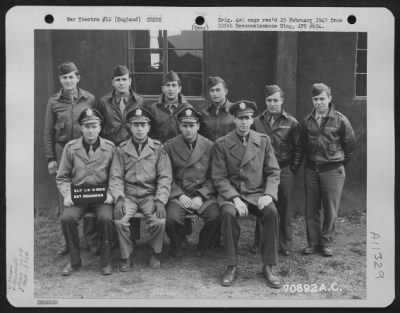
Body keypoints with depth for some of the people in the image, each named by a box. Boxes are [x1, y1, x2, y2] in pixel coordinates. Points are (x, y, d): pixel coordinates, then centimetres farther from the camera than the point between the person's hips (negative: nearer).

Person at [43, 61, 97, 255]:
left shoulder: (89, 99, 3)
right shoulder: (53, 102, 5)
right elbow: (48, 132, 7)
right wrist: (50, 158, 2)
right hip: (62, 151, 1)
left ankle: (91, 239, 9)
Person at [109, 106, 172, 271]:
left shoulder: (158, 148, 4)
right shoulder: (122, 149, 6)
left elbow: (165, 177, -1)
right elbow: (116, 178, 2)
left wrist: (160, 200, -15)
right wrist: (119, 198, -15)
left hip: (150, 195, -1)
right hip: (128, 195, 1)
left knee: (159, 220, -26)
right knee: (120, 220, -26)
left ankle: (155, 254, 3)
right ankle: (126, 256, -2)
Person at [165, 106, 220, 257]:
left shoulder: (209, 146, 4)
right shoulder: (169, 146, 4)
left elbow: (213, 177, 4)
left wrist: (201, 196, -10)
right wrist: (179, 195, -11)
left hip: (203, 193, 1)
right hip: (177, 193, 0)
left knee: (215, 216, -26)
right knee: (172, 218, -29)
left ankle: (203, 247, 5)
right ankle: (176, 247, 4)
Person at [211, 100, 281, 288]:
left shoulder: (264, 141, 7)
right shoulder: (222, 144, 1)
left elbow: (273, 172, 5)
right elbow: (219, 177, -2)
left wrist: (269, 194, -13)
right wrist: (235, 198, -17)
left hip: (258, 193, 1)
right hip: (231, 193, -1)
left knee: (271, 211, -30)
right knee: (228, 213, -34)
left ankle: (269, 267, -17)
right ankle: (232, 266, -17)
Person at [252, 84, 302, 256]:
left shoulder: (291, 123, 2)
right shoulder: (257, 121, 5)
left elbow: (298, 149, 5)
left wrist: (293, 169, 0)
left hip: (284, 171, -1)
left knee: (285, 210, 5)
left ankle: (285, 245, 15)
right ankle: (259, 244, 15)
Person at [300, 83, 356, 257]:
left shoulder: (340, 120, -6)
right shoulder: (307, 121, 3)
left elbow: (350, 143, 4)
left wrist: (341, 160, 11)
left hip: (333, 170, -3)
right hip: (311, 169, 3)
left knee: (330, 209, 3)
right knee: (311, 209, 6)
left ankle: (326, 243, 16)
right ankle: (313, 243, 17)